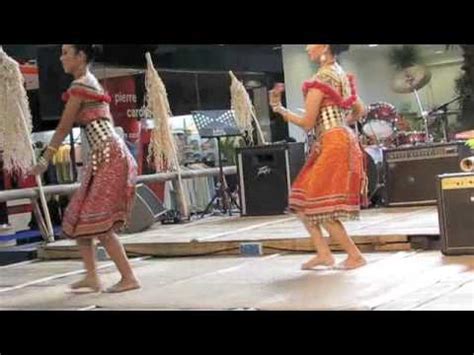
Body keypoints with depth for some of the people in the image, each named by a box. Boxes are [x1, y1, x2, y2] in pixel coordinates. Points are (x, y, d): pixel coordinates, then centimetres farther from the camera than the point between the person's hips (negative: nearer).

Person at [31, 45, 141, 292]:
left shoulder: (79, 86, -9)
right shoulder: (93, 84, 20)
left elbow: (64, 127, -8)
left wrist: (44, 160, -2)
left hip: (108, 157, -10)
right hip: (108, 156, 10)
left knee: (98, 221, -9)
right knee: (81, 217, 13)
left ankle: (129, 278, -6)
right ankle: (92, 276, 16)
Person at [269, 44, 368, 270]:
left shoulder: (321, 78, -13)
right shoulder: (340, 75, 14)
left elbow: (307, 123, -12)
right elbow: (360, 111, 20)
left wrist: (279, 108, -5)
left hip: (333, 144, -10)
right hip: (341, 140, 10)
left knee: (322, 209, -4)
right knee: (302, 203, 12)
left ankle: (355, 256, 3)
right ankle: (324, 253, 12)